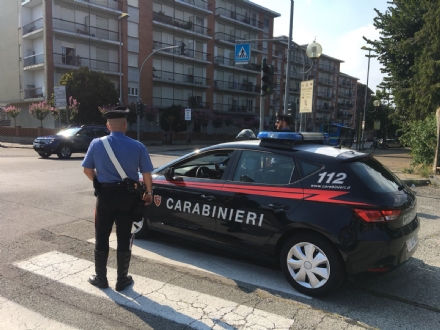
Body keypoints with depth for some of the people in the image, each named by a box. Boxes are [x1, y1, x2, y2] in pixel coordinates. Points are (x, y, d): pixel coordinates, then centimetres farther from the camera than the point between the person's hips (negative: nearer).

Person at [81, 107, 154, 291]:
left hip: (105, 194, 0)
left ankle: (100, 278, 26)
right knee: (124, 238, 10)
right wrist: (149, 192, 12)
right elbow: (146, 174, -5)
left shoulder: (97, 144, -5)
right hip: (128, 195, 0)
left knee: (101, 238, 14)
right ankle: (122, 280, 21)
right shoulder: (137, 146, -8)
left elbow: (87, 170, 3)